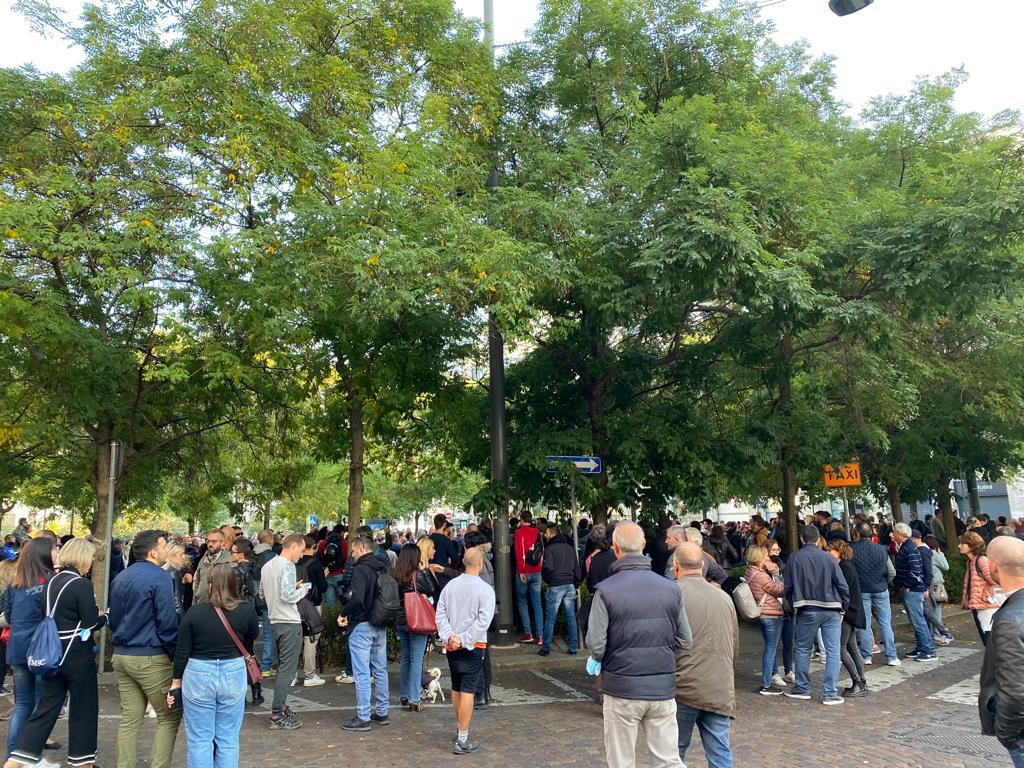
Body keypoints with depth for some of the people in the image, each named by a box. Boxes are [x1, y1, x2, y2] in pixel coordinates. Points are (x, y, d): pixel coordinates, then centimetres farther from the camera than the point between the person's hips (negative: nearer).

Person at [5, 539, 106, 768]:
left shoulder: (51, 581, 7)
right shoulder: (81, 584, -17)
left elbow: (53, 616, 14)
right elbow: (90, 623, -15)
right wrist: (105, 617, 5)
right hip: (76, 655, -7)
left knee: (46, 707, 13)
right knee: (83, 707, 7)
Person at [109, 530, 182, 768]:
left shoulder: (120, 578, 11)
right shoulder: (160, 577, -14)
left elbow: (114, 619, 19)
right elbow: (167, 622, -17)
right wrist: (176, 656, -8)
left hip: (121, 656, 8)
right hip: (151, 658, -8)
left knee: (130, 719, 12)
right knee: (169, 716, 4)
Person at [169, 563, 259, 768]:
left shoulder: (195, 613, -10)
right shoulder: (247, 611, -8)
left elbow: (182, 652, -3)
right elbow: (249, 646, 5)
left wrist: (176, 681, 10)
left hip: (199, 676, -1)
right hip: (233, 675, 1)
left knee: (199, 739, 10)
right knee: (228, 739, 12)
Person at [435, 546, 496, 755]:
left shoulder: (451, 585, 0)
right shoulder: (485, 589, -12)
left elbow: (440, 614, -3)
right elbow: (483, 620, -18)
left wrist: (449, 636, -9)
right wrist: (464, 640, -15)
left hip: (452, 646, 5)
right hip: (473, 646, -5)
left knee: (456, 688, 17)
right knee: (468, 691, -3)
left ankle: (461, 729, 32)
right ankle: (462, 740, -2)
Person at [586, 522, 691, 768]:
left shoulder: (606, 590, -14)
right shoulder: (672, 589, -4)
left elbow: (596, 644, -15)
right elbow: (685, 642, 1)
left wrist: (599, 658, 7)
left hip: (622, 688, -2)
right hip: (663, 689, 3)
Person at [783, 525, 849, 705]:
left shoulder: (793, 558, -4)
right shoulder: (828, 558, -4)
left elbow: (788, 587, 0)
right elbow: (843, 586, -2)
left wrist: (794, 605, 15)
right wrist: (843, 608, 10)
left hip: (807, 611, 0)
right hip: (831, 611, 0)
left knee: (803, 649, 14)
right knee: (832, 652, 6)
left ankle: (802, 689, 22)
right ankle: (830, 693, 6)